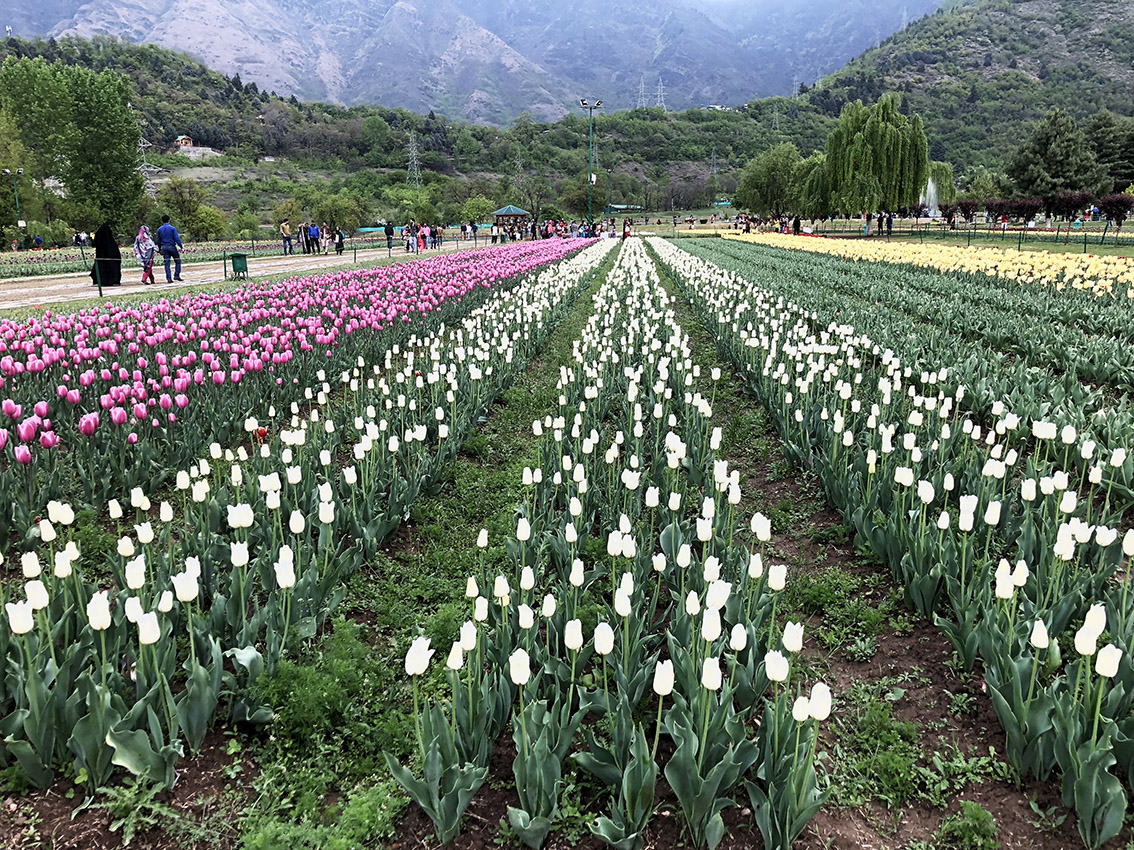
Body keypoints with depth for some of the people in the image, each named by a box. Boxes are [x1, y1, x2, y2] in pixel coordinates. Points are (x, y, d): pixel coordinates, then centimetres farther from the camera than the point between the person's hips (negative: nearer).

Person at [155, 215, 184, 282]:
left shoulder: (159, 229, 8)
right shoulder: (172, 228, -5)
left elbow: (158, 240, 13)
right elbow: (177, 238, -13)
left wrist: (160, 249, 21)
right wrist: (181, 246, -11)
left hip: (164, 247, 4)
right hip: (172, 246, -4)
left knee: (167, 263, 3)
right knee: (178, 261, 10)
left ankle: (169, 279, 0)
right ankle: (176, 276, 0)